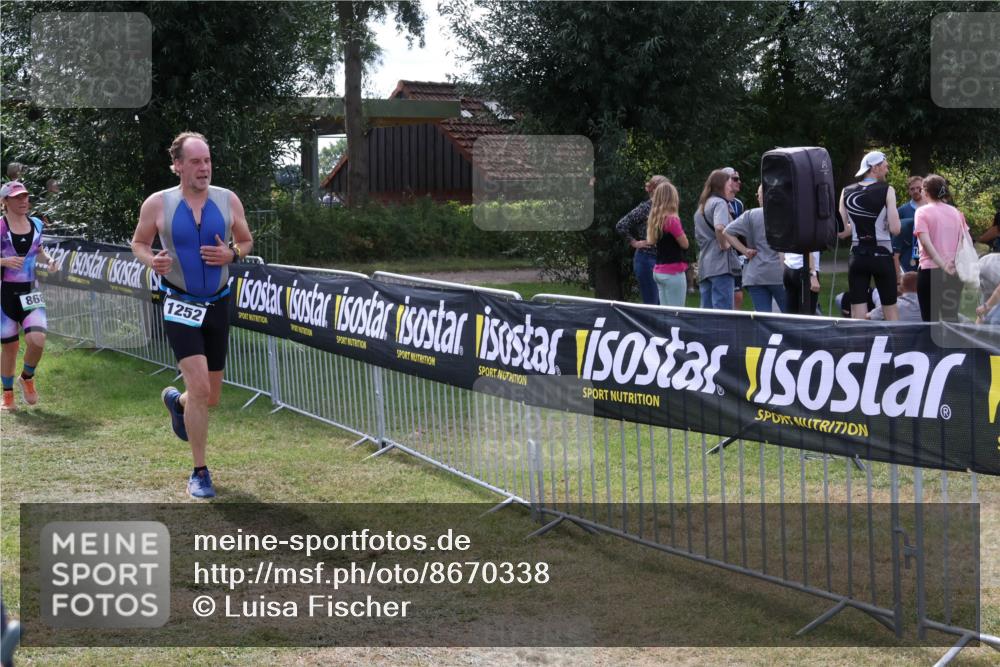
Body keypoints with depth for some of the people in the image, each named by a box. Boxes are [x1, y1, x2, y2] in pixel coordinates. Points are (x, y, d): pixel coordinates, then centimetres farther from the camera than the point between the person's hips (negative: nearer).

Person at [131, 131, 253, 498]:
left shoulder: (228, 200, -2)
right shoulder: (158, 203, -8)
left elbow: (246, 240, 11)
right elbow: (138, 242, 6)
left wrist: (232, 254, -12)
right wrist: (151, 260, -16)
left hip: (218, 304, 4)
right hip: (180, 305, -4)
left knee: (211, 397, 12)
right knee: (200, 388, -18)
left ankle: (176, 400, 51)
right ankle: (200, 472, -3)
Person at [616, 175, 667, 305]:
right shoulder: (644, 208, -11)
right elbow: (620, 226, -13)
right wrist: (635, 243, -9)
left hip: (661, 261, 7)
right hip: (646, 260, -7)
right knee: (651, 303, -4)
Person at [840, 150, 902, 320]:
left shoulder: (846, 192, 3)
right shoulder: (886, 191, -7)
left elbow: (842, 231, 4)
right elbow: (895, 228, -13)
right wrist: (883, 223, 7)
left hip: (858, 256, 3)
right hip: (881, 255, -3)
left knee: (858, 316, 2)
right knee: (890, 309, 11)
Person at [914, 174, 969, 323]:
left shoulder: (923, 211, -4)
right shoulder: (956, 212, 10)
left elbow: (926, 242, -14)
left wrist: (942, 265, -15)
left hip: (930, 270, -4)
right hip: (955, 272, 5)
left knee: (930, 319, 1)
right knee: (951, 319, 12)